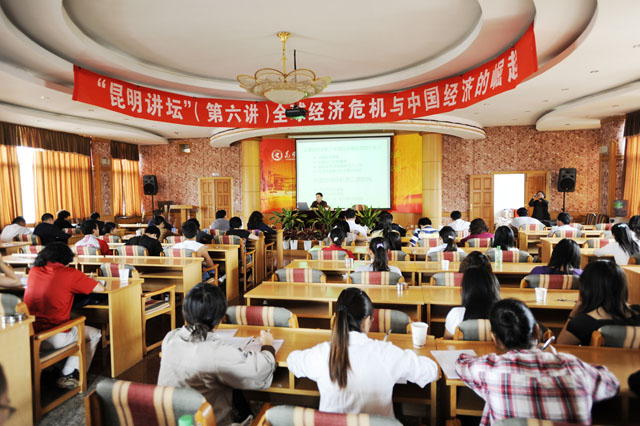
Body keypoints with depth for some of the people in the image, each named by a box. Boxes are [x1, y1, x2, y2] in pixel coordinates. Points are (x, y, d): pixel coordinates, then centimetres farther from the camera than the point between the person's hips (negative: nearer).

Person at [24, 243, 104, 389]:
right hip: (55, 338, -6)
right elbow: (100, 289, -3)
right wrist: (88, 281, 18)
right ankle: (69, 375, 11)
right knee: (94, 334, 18)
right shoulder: (69, 273, -10)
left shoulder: (34, 271, 6)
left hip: (29, 337, 6)